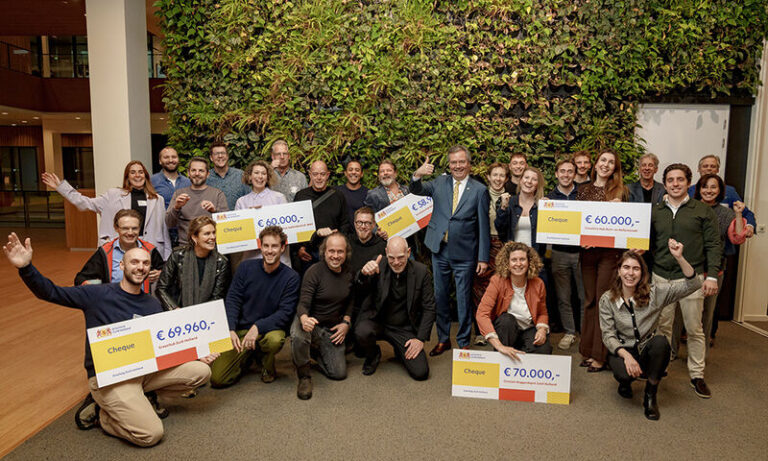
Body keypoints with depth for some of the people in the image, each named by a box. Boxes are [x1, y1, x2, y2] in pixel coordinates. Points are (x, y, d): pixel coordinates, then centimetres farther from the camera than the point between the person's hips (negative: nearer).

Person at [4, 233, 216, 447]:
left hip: (145, 370, 6)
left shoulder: (153, 305, 8)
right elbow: (49, 292, -10)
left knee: (201, 372, -7)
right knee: (151, 434, -20)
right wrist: (25, 267, -29)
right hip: (108, 377, -6)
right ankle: (97, 411, 7)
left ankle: (140, 399, 8)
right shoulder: (98, 294, -6)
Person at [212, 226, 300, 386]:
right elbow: (232, 300, -3)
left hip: (269, 328, -2)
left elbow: (285, 313, -13)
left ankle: (267, 364, 1)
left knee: (275, 340, -38)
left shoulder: (291, 277, -9)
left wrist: (258, 327, -26)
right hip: (240, 330, 2)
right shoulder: (246, 267, -1)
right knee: (217, 379, -9)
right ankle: (247, 357, 23)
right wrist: (231, 330, -17)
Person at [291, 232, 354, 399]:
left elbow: (350, 300, 14)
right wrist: (304, 318, -45)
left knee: (339, 373, -4)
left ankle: (319, 353, 27)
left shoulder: (349, 272, -1)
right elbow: (303, 303, -23)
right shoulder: (314, 271, -17)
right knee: (298, 337, -40)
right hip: (311, 322, -4)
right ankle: (304, 377, -11)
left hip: (333, 328, 4)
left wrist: (346, 322, -1)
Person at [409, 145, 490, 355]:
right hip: (440, 250, 3)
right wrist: (418, 175, -31)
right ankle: (443, 339, 29)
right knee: (440, 296, 13)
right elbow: (417, 190, -8)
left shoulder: (479, 190, -3)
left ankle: (464, 343, 23)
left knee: (464, 299, 7)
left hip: (464, 253, -3)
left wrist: (483, 258, -5)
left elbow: (483, 226, -3)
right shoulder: (440, 182, 6)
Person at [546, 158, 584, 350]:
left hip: (582, 250, 0)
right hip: (559, 253, 1)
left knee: (586, 295, 5)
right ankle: (569, 332, 20)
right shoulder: (549, 198, 5)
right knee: (563, 296, 8)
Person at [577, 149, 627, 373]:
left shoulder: (620, 191, 3)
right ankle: (587, 350, 18)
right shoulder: (583, 189, 12)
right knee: (590, 300, 9)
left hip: (609, 251, -3)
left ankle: (600, 356, 3)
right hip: (587, 251, 3)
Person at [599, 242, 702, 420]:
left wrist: (679, 258, -26)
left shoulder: (654, 292, -6)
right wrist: (626, 355, -27)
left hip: (647, 351, 1)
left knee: (660, 341, -33)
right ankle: (625, 382, 9)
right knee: (625, 373, -35)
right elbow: (608, 336, -9)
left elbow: (692, 285, -13)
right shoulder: (607, 299, -7)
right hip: (621, 350, -1)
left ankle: (650, 395, -12)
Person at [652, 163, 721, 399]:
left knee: (694, 329, 4)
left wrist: (712, 275, -8)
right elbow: (648, 244, 14)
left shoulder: (703, 211, 3)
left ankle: (697, 375, 16)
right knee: (663, 327, 8)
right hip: (661, 277, 2)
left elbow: (713, 245, 0)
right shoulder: (655, 212, 10)